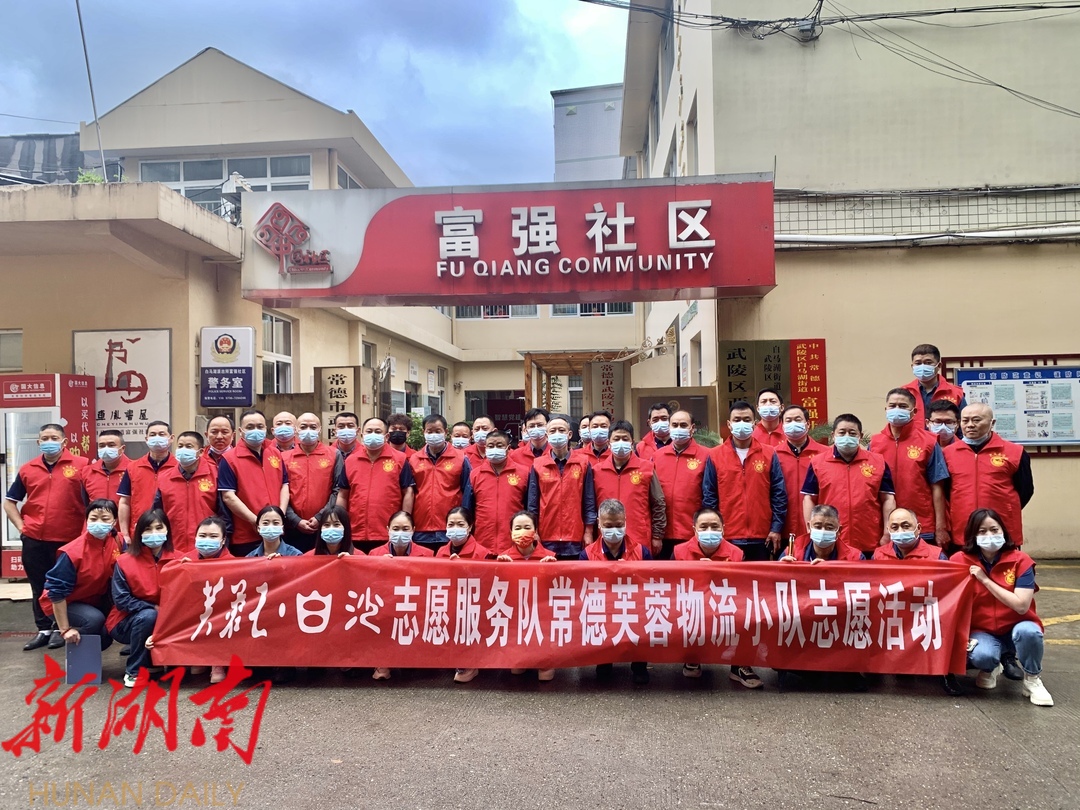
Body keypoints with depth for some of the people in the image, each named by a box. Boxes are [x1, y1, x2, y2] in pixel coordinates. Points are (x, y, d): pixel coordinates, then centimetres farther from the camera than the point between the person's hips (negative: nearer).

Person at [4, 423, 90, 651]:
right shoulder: (27, 469, 6)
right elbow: (9, 502, 15)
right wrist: (21, 527, 3)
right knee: (39, 587, 13)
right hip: (34, 540, 4)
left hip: (68, 539, -3)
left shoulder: (81, 465, -6)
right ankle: (43, 629, 25)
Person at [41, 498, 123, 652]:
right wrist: (65, 629, -23)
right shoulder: (73, 553, -29)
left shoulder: (117, 542, -15)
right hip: (64, 603, -6)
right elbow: (57, 591, -24)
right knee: (94, 620, -30)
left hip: (94, 600, 7)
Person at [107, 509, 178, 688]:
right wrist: (153, 608, -24)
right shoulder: (124, 561, -13)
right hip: (126, 622, -2)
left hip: (164, 622, 2)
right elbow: (121, 601, -14)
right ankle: (134, 671, -13)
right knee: (148, 616, -33)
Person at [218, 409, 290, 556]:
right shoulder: (230, 459, -6)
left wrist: (281, 515, -5)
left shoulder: (275, 454, 10)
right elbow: (228, 496, -12)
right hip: (246, 537, -5)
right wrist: (255, 521, -16)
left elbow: (284, 485, 11)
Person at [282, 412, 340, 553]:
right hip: (293, 530, 1)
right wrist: (296, 521, -8)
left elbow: (338, 491, -2)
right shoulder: (285, 457, 8)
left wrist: (321, 517, -10)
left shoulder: (334, 455, 5)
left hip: (326, 528, -1)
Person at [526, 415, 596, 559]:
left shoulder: (583, 463, 4)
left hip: (575, 541, 0)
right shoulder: (538, 465, 4)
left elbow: (589, 500, 4)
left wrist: (588, 532, 0)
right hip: (546, 540, 0)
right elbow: (532, 503, 6)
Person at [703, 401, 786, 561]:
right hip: (727, 537, 0)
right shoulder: (715, 455, 2)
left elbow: (779, 494, 3)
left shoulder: (769, 454, 3)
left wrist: (777, 528, -3)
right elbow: (709, 497, 2)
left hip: (761, 537, 1)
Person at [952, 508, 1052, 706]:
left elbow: (1021, 605, -22)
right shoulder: (960, 561, -8)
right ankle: (990, 668, 8)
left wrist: (985, 580, -23)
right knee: (981, 656, -33)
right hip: (981, 631, 0)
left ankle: (1033, 680, -5)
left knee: (1027, 631, -36)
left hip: (1015, 627, 0)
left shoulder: (1021, 561, -11)